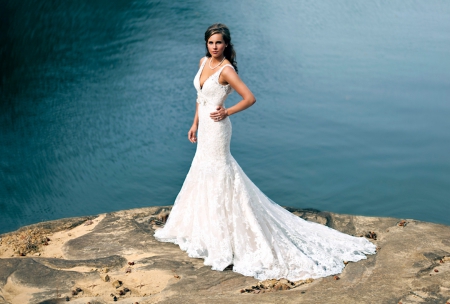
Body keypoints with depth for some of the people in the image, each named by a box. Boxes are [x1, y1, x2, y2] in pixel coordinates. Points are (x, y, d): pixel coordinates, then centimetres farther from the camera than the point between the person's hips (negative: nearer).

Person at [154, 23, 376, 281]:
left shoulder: (226, 69, -18)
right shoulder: (204, 62, 7)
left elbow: (250, 98, -20)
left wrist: (227, 112, -14)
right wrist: (195, 124, 16)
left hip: (216, 127, -9)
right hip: (205, 126, 9)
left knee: (217, 172, -3)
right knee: (204, 172, 18)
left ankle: (221, 234, 8)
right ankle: (203, 225, 33)